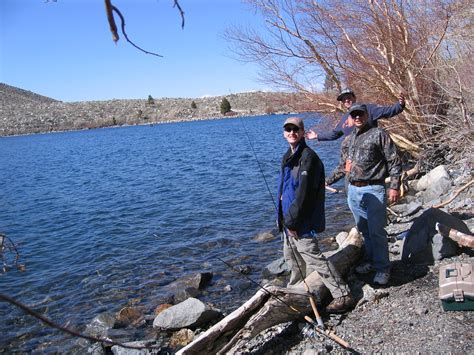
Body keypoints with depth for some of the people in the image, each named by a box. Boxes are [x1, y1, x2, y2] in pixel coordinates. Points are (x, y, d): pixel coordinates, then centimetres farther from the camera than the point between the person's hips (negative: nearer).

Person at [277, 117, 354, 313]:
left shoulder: (308, 157, -18)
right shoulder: (287, 157, 13)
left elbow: (304, 192, -23)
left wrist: (292, 221, -20)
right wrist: (284, 218, 14)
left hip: (302, 222, -10)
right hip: (289, 219, 10)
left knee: (312, 256, -8)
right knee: (291, 255, 23)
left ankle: (342, 295, 2)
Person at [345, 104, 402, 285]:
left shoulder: (378, 134, -5)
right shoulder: (351, 138, 15)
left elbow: (394, 162, -7)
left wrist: (394, 187, -13)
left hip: (373, 190, -6)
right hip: (353, 190, 7)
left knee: (376, 231, -4)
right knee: (364, 230, 16)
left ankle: (382, 268, 9)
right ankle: (370, 260, 30)